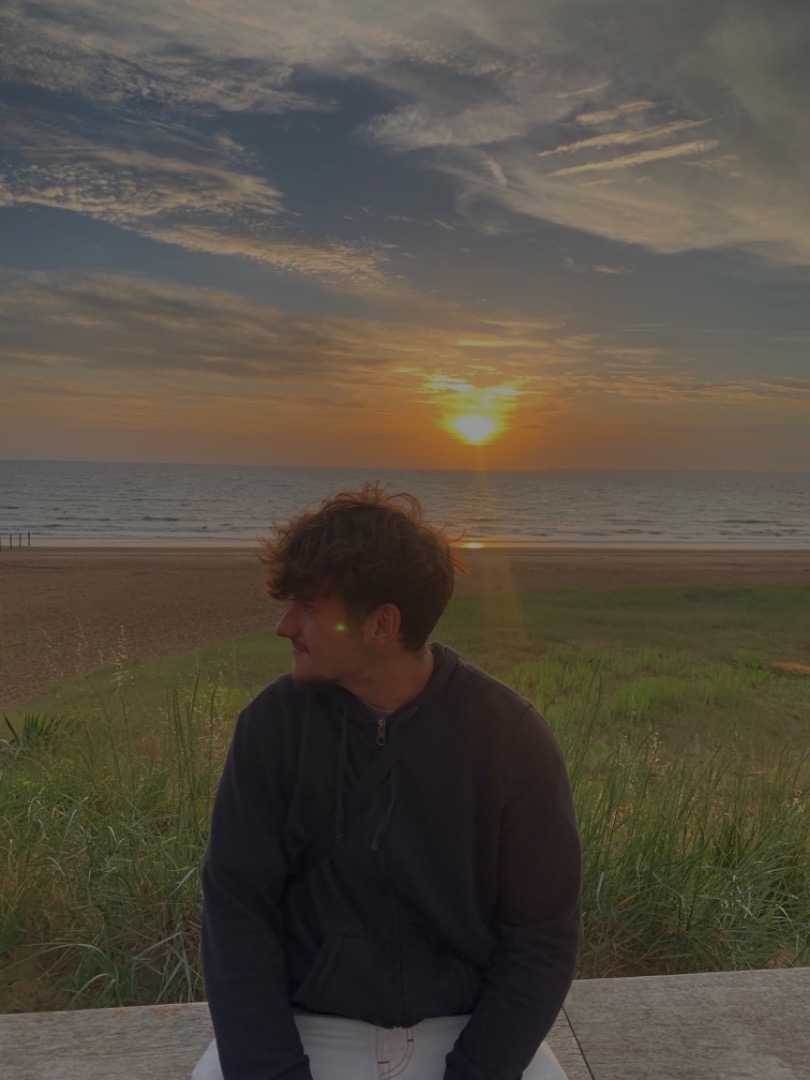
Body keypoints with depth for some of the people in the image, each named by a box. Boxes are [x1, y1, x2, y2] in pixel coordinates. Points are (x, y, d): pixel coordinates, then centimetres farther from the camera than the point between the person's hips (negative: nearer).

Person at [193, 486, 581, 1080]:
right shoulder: (272, 724, -10)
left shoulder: (512, 738, -13)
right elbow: (238, 909, -7)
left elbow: (541, 940, -7)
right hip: (307, 1025, 1)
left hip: (466, 1027, -1)